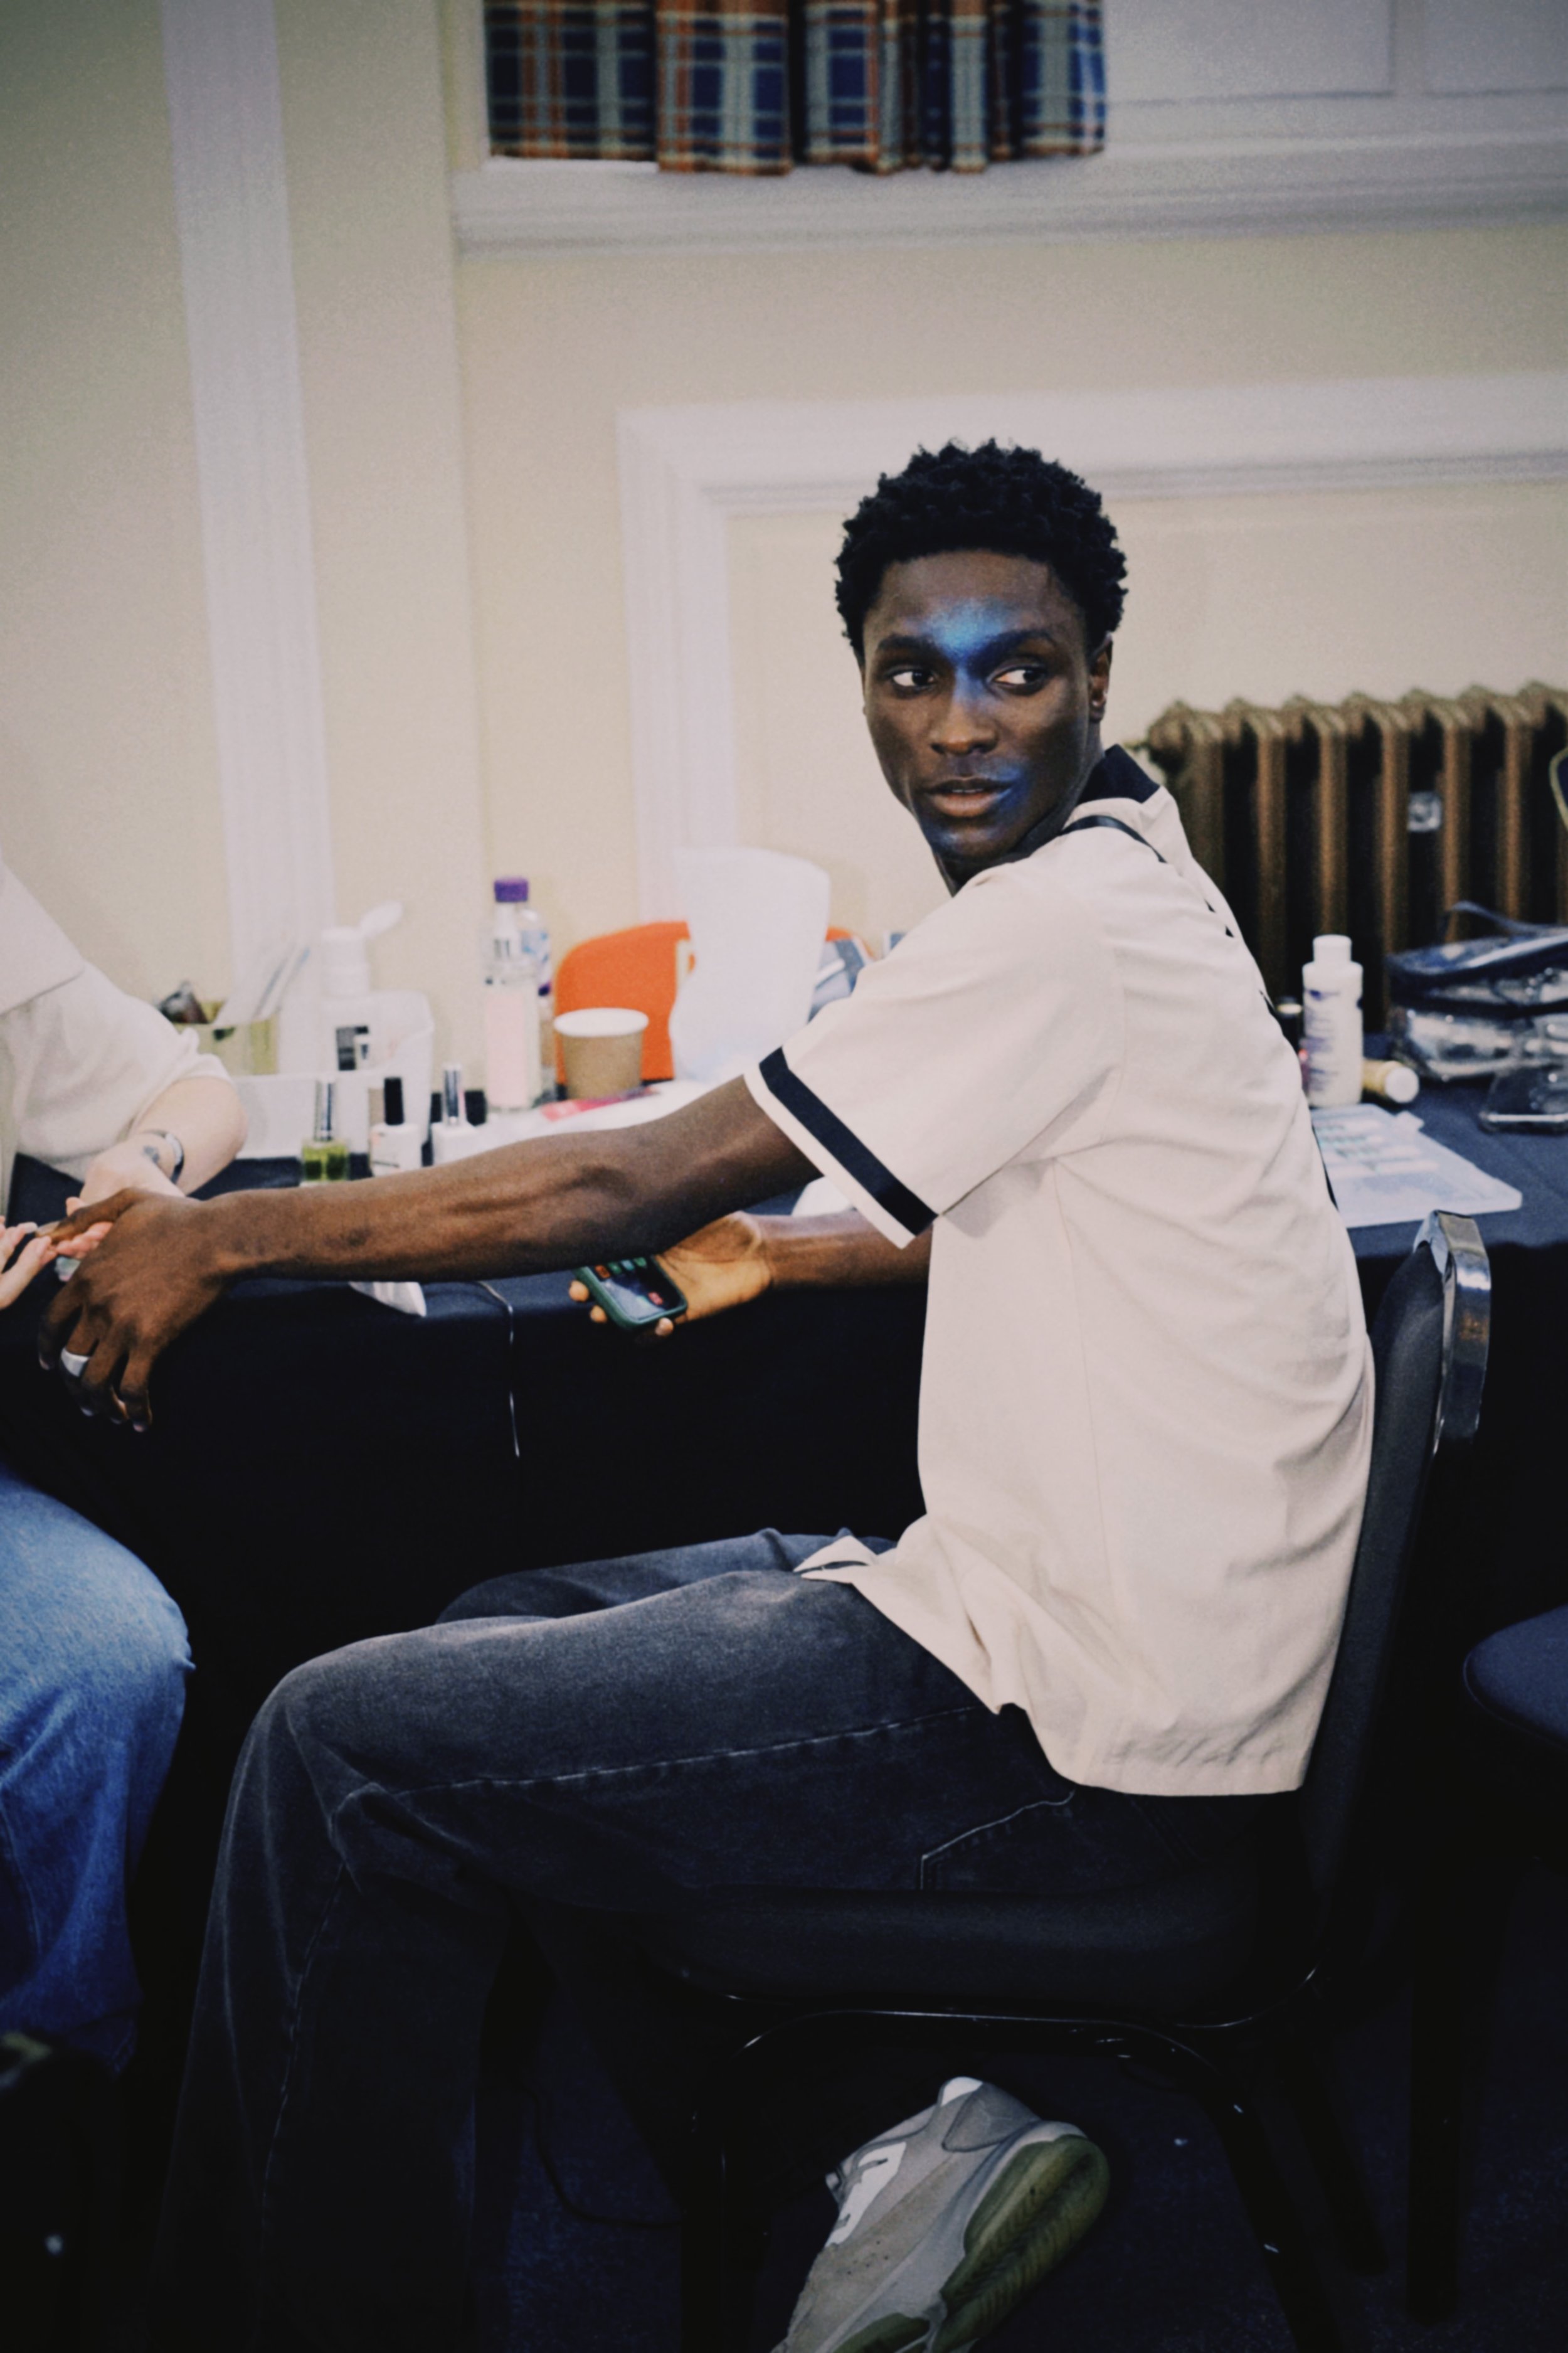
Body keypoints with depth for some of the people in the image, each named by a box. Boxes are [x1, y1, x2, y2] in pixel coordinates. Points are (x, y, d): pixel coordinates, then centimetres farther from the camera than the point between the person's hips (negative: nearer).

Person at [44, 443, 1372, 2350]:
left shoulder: (1066, 924, -20)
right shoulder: (1113, 890, 11)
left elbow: (629, 1189, -18)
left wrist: (233, 1233, -9)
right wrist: (791, 1253, 17)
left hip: (1077, 1722, -10)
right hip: (1094, 1619, 10)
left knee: (343, 1750, -9)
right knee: (507, 1630, 22)